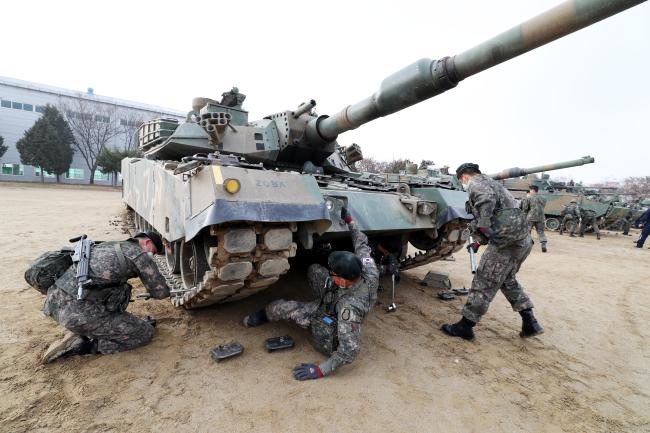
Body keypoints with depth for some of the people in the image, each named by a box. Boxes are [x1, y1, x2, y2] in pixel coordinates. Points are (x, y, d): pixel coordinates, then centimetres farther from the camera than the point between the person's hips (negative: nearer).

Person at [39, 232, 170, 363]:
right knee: (146, 333, 3)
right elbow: (160, 292, 2)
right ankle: (82, 345, 0)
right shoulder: (139, 254, -3)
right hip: (79, 314, -8)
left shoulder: (107, 245, 20)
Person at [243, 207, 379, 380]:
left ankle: (263, 315, 29)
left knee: (286, 308, -7)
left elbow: (350, 349, -39)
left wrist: (320, 371, -33)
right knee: (314, 270, 6)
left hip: (330, 336, -7)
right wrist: (350, 221, 1)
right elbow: (361, 244, -5)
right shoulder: (369, 272, -24)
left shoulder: (350, 307, -44)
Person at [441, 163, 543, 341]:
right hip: (524, 239, 10)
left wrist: (482, 226, -28)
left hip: (507, 241, -10)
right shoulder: (492, 183, 27)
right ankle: (530, 323, 26)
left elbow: (488, 198, -26)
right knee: (507, 280, 25)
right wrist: (479, 242, 33)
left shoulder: (476, 183, -1)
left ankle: (465, 326, 8)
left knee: (484, 283, -2)